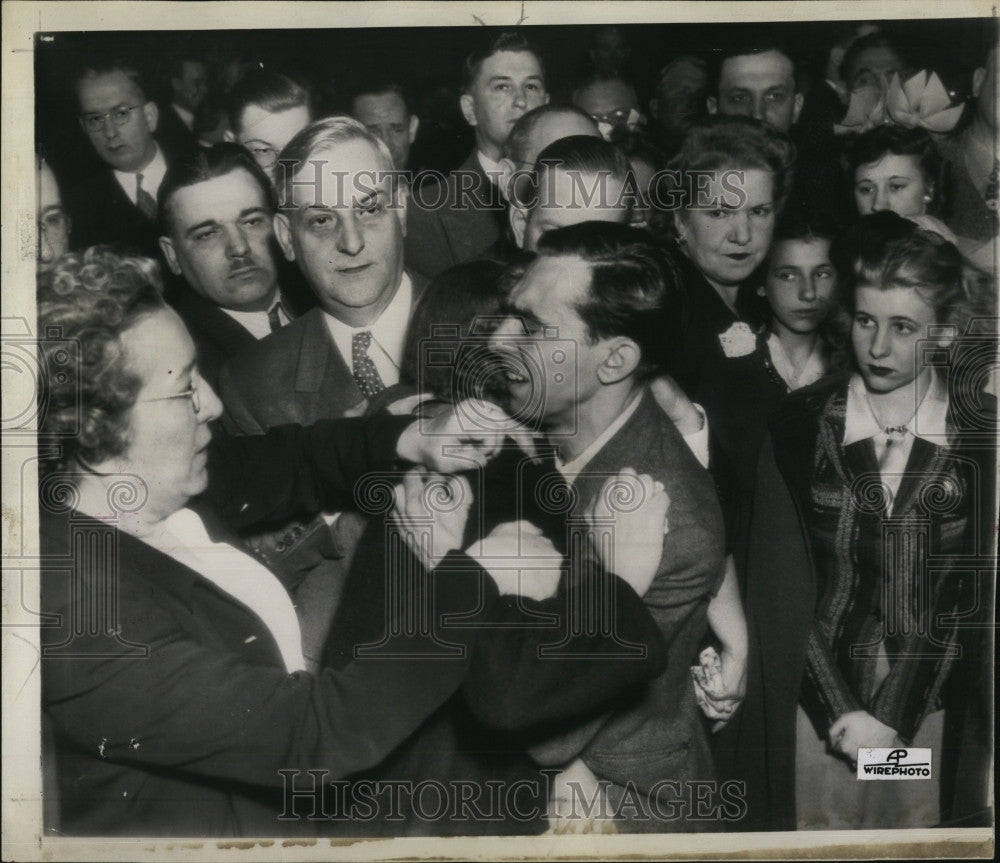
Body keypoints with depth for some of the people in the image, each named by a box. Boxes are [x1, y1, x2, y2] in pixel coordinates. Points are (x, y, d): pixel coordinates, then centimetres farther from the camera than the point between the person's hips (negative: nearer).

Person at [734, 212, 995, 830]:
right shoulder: (800, 424, -2)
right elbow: (780, 588, -4)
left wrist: (888, 719, -13)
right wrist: (843, 716, -11)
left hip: (932, 708, 0)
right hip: (815, 716, 0)